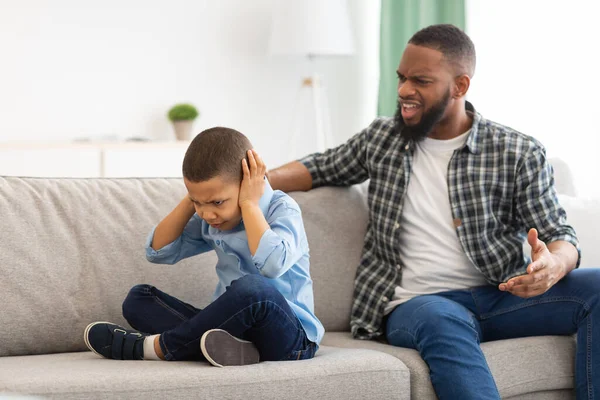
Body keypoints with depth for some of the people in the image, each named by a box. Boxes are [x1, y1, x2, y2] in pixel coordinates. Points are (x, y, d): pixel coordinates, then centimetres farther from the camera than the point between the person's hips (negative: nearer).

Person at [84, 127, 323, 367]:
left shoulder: (282, 209, -12)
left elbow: (272, 263, -33)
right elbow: (158, 251, 9)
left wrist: (249, 203, -22)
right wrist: (190, 202, -1)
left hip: (287, 336, -7)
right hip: (235, 325, 7)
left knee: (252, 288, -40)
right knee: (138, 299, -1)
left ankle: (159, 347, -20)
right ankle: (222, 345, -28)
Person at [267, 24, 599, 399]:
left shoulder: (520, 154, 3)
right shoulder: (382, 138, 12)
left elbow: (561, 237, 0)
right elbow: (319, 168, 27)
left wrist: (553, 266, -26)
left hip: (503, 297, 1)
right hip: (417, 304, -1)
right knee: (441, 320, -39)